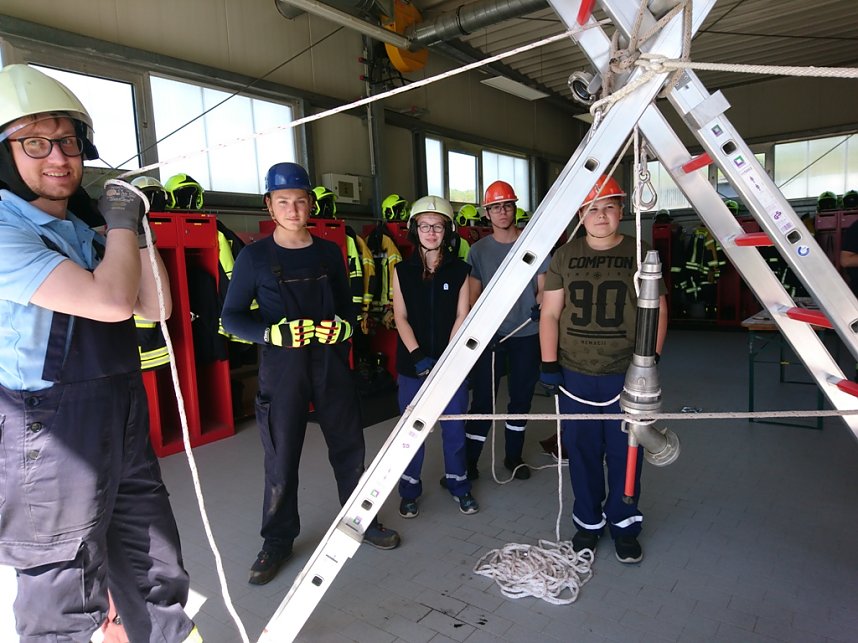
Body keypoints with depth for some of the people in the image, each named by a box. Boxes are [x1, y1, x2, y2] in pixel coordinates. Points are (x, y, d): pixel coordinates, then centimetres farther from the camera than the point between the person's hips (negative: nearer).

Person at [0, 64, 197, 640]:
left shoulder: (86, 231, 11)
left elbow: (154, 307, 8)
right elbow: (111, 301, -25)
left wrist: (138, 228, 0)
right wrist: (122, 222, -10)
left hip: (126, 429, 7)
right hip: (53, 442, -7)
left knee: (159, 584, 19)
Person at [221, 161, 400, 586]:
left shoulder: (329, 252, 9)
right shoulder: (254, 256, -1)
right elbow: (232, 316, -1)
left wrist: (343, 325, -7)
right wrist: (274, 333, -18)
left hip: (331, 362, 3)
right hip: (281, 366, -3)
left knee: (349, 446, 11)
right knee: (281, 458, 5)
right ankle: (277, 541, 25)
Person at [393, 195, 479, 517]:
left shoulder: (459, 270, 1)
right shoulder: (402, 270, 2)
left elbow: (462, 317, -2)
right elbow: (401, 317, -1)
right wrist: (418, 355, -14)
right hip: (412, 364, 0)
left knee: (454, 426, 10)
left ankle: (458, 483, 30)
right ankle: (410, 490, 24)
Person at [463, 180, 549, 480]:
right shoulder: (478, 250, 3)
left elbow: (543, 286, 5)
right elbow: (473, 295, 4)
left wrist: (540, 306, -16)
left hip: (527, 334, 1)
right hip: (491, 334, -1)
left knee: (521, 397, 12)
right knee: (483, 398, -1)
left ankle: (514, 456, 28)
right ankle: (468, 460, 11)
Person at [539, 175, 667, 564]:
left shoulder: (640, 254, 4)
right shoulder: (564, 256, 6)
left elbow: (657, 310, 6)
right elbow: (550, 313, 5)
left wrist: (651, 358, -4)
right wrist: (549, 363, -2)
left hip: (627, 374, -1)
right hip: (575, 374, 1)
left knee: (625, 452, 7)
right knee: (581, 451, 9)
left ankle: (624, 525, 28)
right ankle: (587, 522, 28)